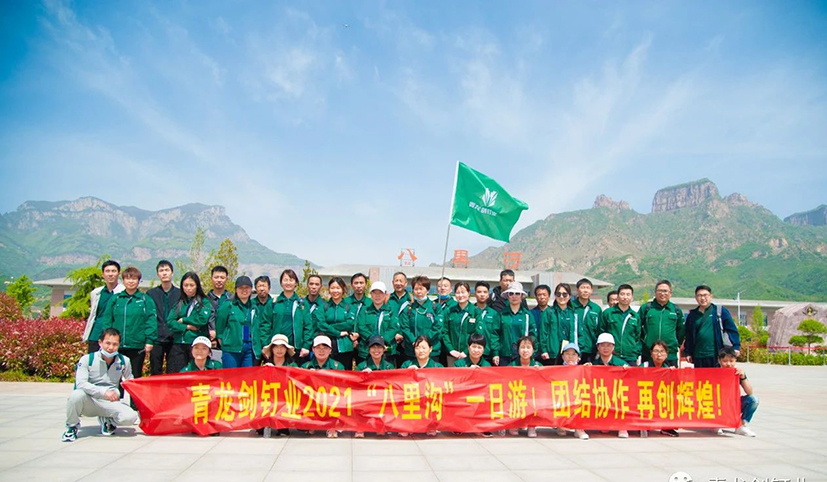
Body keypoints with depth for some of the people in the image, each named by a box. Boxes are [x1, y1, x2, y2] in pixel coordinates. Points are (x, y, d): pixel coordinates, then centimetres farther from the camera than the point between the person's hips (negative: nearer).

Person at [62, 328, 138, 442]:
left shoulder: (124, 361, 1)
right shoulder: (87, 359, -8)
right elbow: (80, 383, -19)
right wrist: (104, 392, -28)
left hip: (110, 403, 2)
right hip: (89, 402, -1)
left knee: (131, 417, -26)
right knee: (77, 395, -36)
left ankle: (107, 420, 11)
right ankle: (72, 426, -4)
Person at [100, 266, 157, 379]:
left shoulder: (145, 300, 2)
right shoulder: (115, 299, 9)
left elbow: (151, 321, -4)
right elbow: (107, 320, 7)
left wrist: (149, 341, -12)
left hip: (137, 346, -2)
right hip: (117, 346, 2)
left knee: (136, 376, 6)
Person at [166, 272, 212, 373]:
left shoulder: (205, 302, 4)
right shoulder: (179, 303, 14)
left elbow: (203, 319, -12)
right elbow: (169, 321, 3)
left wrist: (183, 320, -3)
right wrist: (186, 327, -10)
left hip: (197, 344, -3)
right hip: (178, 344, 3)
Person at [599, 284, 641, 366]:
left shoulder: (635, 316, 12)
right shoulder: (607, 313, 3)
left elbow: (638, 338, 17)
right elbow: (601, 334, 5)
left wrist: (637, 354, 7)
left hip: (631, 359, 2)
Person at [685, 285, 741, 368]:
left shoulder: (721, 311, 3)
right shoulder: (692, 315, 12)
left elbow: (732, 329, 0)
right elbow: (688, 336, 16)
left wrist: (736, 347, -9)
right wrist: (688, 353, 11)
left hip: (718, 355, -3)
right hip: (698, 358, 3)